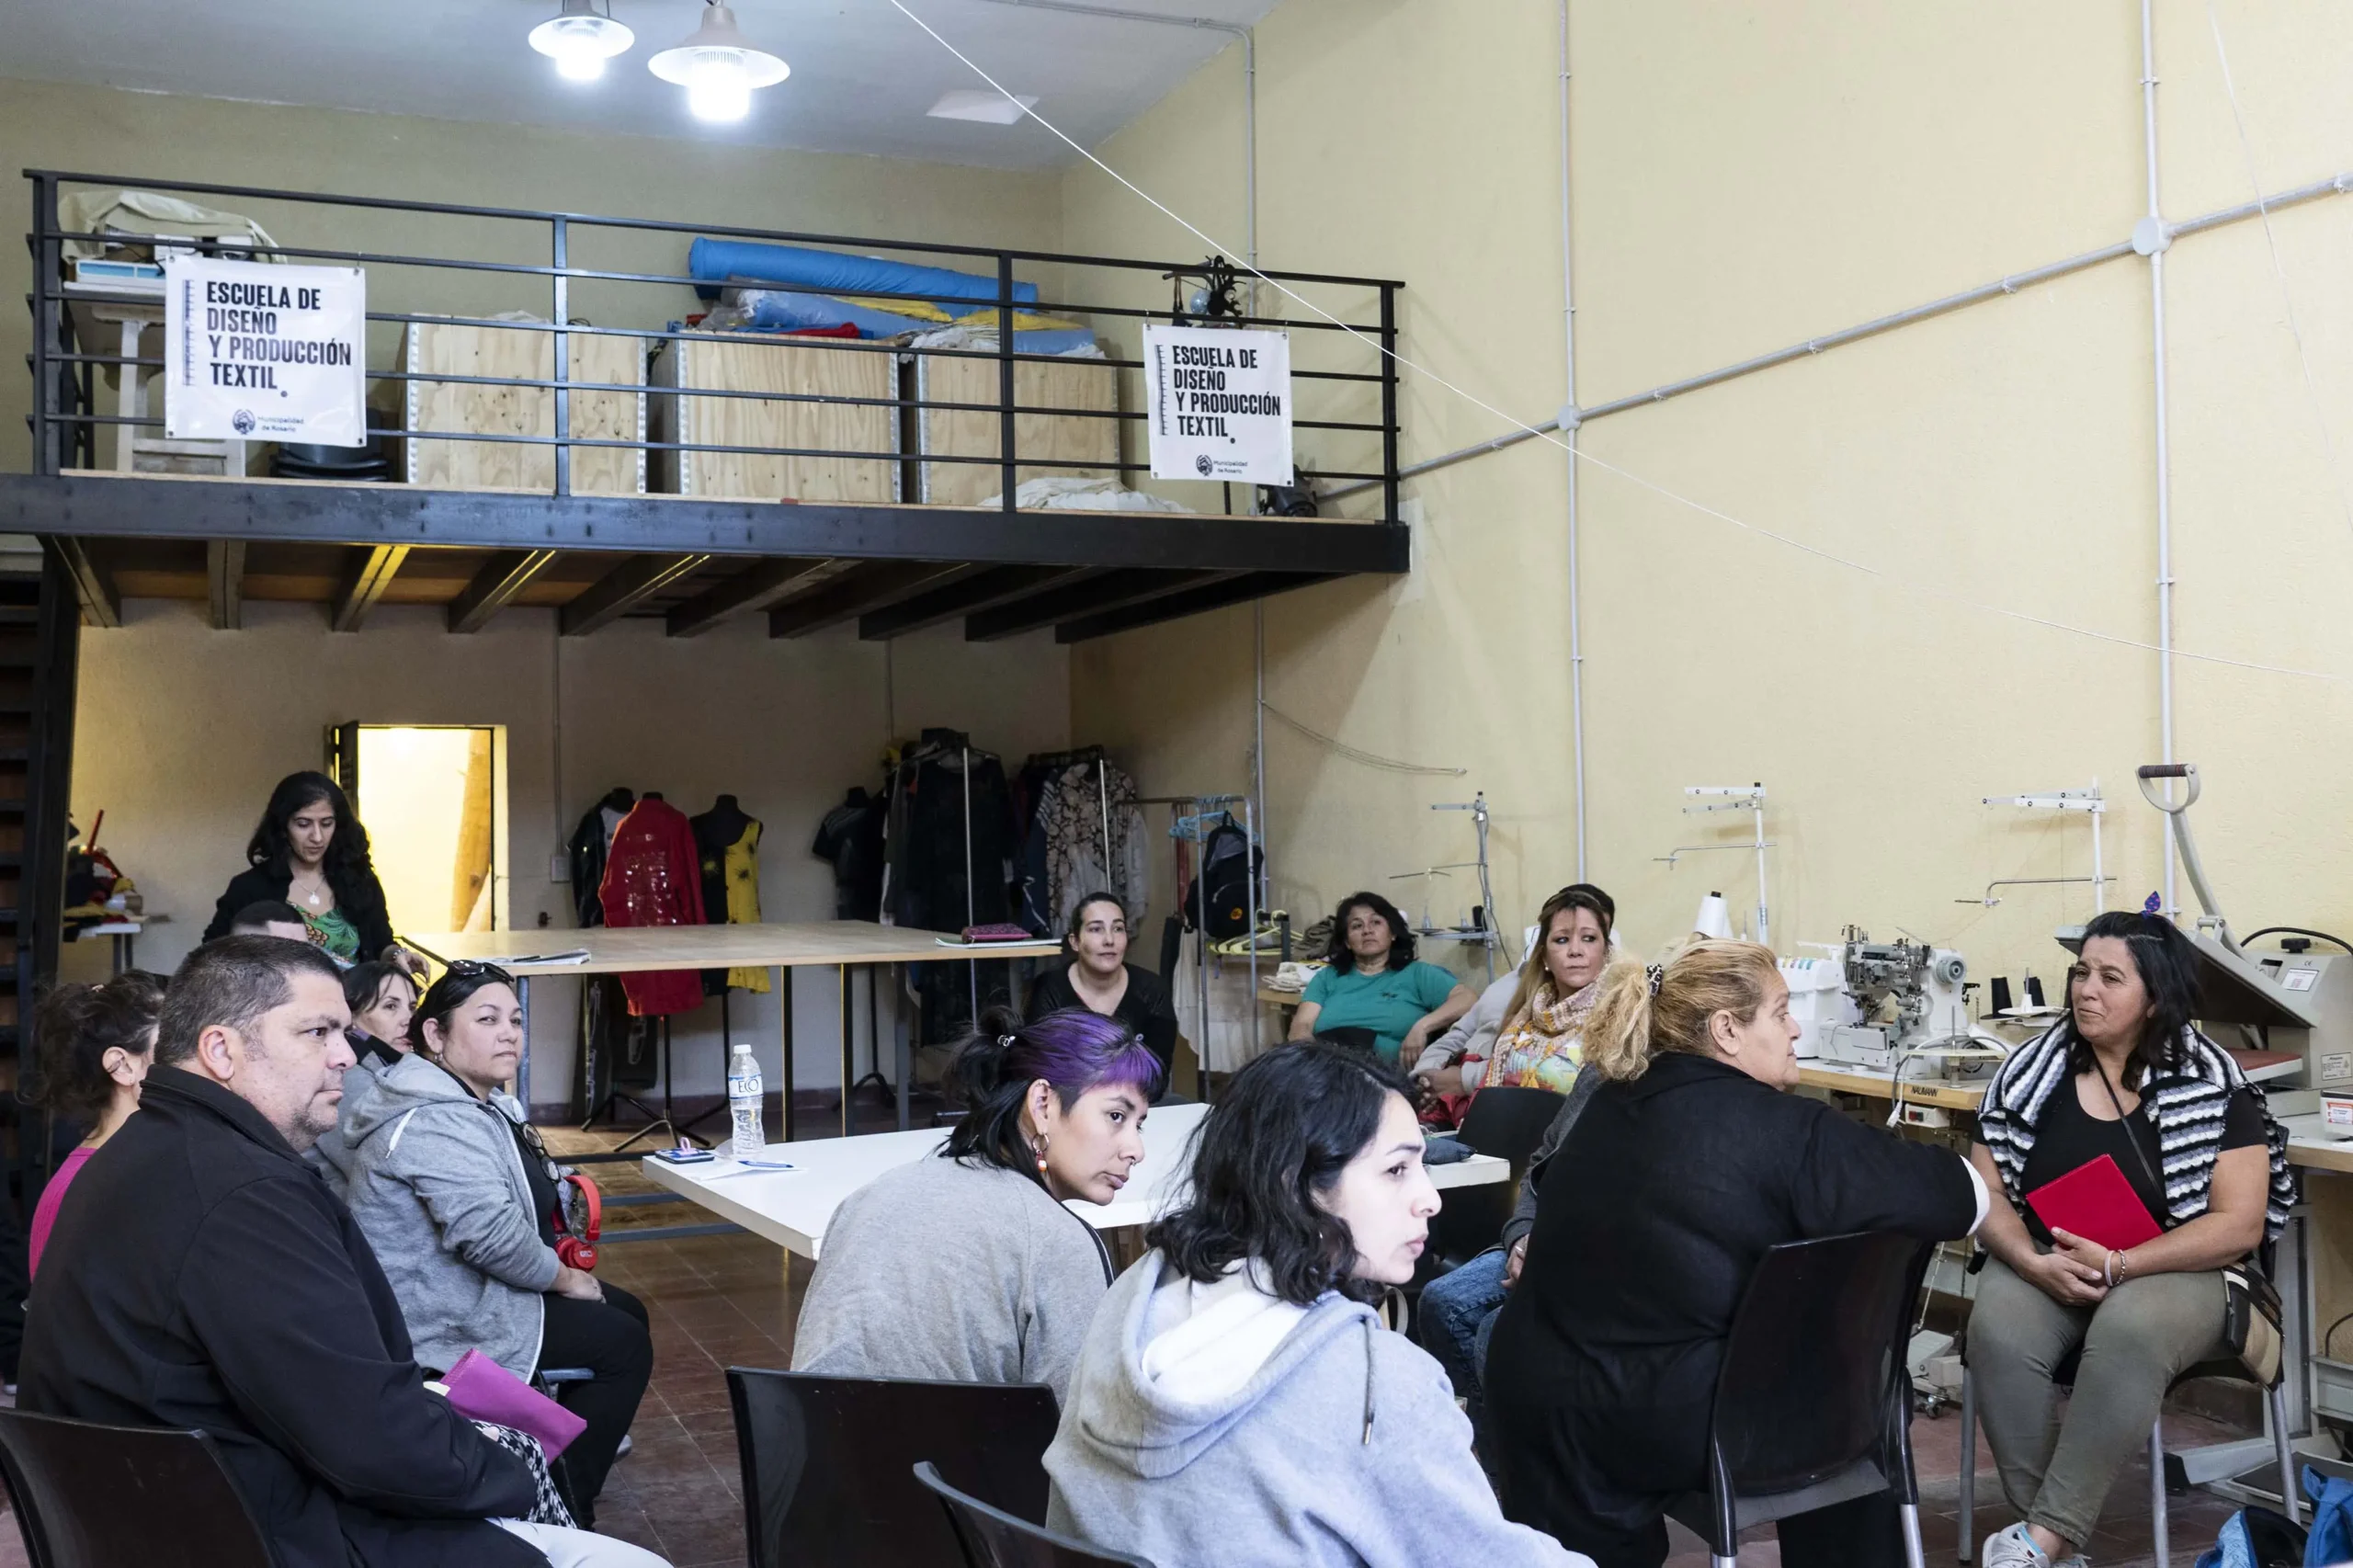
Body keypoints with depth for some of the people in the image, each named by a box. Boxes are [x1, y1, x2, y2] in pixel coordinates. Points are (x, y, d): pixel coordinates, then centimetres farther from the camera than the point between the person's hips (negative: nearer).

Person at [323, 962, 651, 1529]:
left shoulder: (471, 1099, 9)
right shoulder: (436, 1122, -26)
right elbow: (490, 1232, -33)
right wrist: (562, 1276, -17)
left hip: (464, 1287, 11)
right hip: (447, 1321, -11)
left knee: (626, 1311, 15)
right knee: (624, 1345, -10)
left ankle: (566, 1454, 25)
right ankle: (566, 1506, 0)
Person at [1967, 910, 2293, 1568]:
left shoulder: (2212, 1085, -4)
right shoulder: (2031, 1071, 2)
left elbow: (2240, 1224, -9)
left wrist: (2118, 1265, -19)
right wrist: (2034, 1262, -18)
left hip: (2170, 1269, -2)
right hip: (2042, 1263, 2)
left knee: (2129, 1333, -37)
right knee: (1998, 1334, -31)